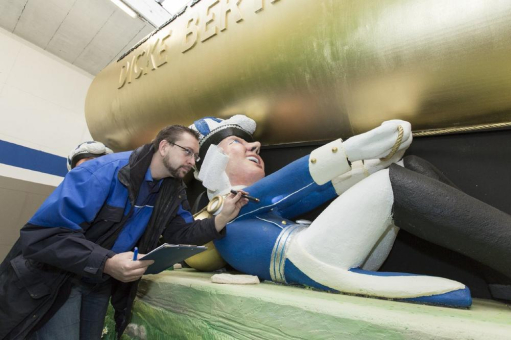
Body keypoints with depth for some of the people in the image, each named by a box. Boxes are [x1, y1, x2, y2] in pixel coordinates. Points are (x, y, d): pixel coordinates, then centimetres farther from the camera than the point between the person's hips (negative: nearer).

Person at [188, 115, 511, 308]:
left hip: (347, 264, 8)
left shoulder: (265, 208, 30)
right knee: (395, 183, -19)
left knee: (410, 167, 0)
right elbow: (290, 186, -6)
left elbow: (316, 189, 9)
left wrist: (375, 161, -7)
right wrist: (355, 148, -13)